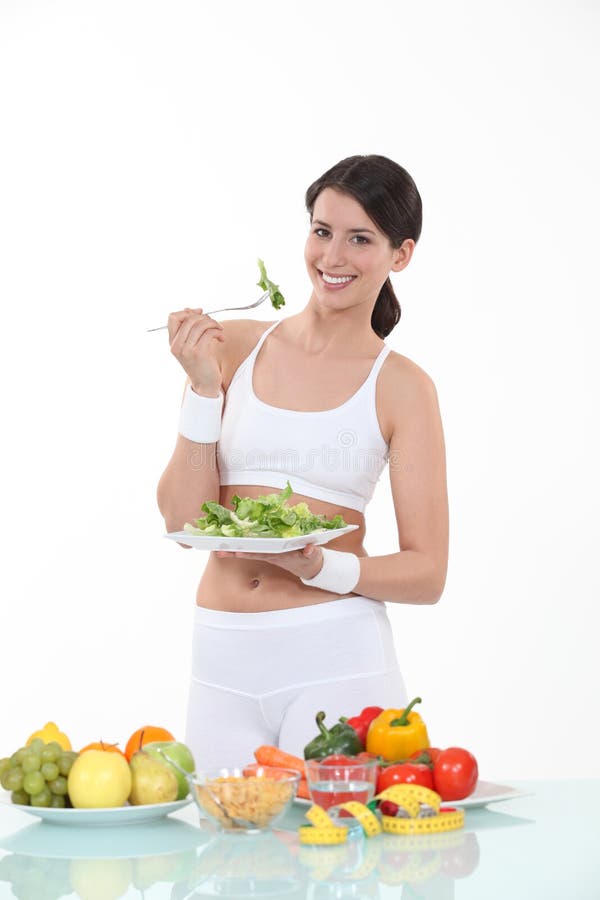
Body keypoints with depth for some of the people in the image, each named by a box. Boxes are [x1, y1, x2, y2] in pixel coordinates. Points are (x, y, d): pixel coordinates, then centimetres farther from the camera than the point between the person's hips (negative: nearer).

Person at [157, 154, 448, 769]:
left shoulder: (401, 387, 0)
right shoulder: (232, 347, 5)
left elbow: (427, 573, -1)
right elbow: (184, 521, 0)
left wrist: (321, 567, -17)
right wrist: (204, 388, -9)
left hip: (337, 657, -2)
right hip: (223, 661, 2)